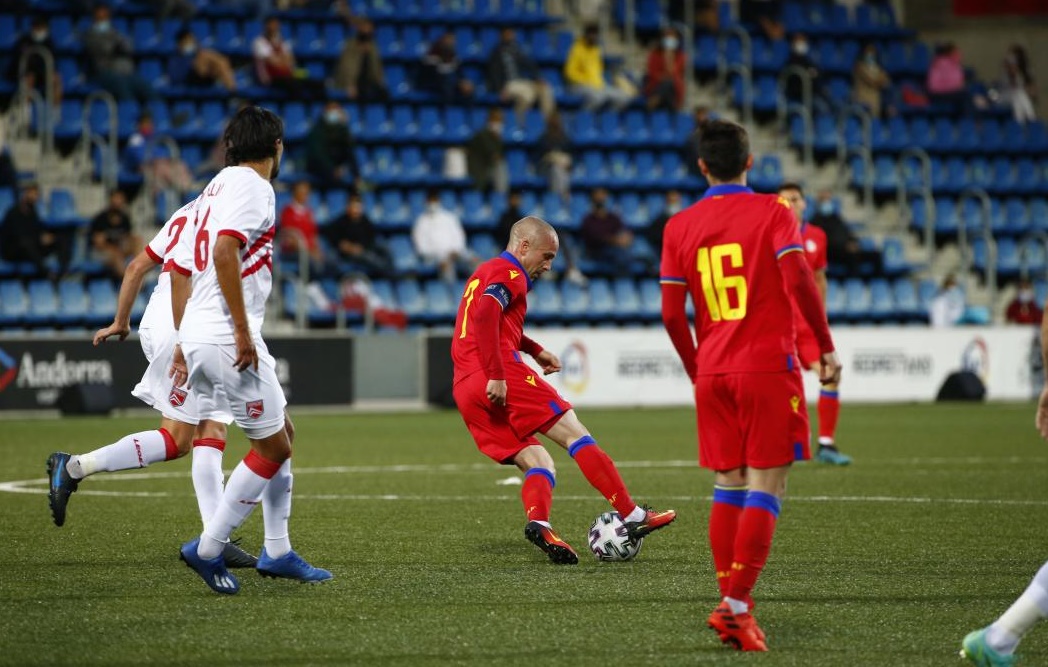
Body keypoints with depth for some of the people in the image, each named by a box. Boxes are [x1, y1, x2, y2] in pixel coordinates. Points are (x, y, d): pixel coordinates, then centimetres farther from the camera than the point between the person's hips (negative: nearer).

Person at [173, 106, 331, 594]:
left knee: (280, 435, 17)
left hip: (198, 335, 10)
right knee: (272, 448, -2)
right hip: (227, 338, -10)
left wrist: (183, 340, 24)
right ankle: (208, 550, -1)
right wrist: (243, 332, -22)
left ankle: (277, 552, 19)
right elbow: (224, 252, -24)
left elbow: (179, 268, 21)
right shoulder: (253, 186, -8)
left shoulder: (217, 187, 20)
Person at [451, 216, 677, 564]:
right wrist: (497, 376, -22)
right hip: (504, 378, -9)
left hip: (465, 391, 9)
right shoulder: (509, 274, -2)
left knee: (539, 465, 4)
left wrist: (535, 351, 33)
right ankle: (631, 515, -13)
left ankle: (538, 521, -24)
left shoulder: (484, 272, 29)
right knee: (575, 434, -7)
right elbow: (485, 317, -20)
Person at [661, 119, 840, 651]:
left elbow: (672, 313, 5)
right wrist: (826, 347, -6)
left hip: (713, 373, 4)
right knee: (765, 489, -4)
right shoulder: (773, 212, -3)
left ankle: (730, 604, 8)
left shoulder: (680, 227, 7)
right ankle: (737, 606, -13)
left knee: (728, 487, 11)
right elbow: (798, 281, -15)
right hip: (768, 368, -4)